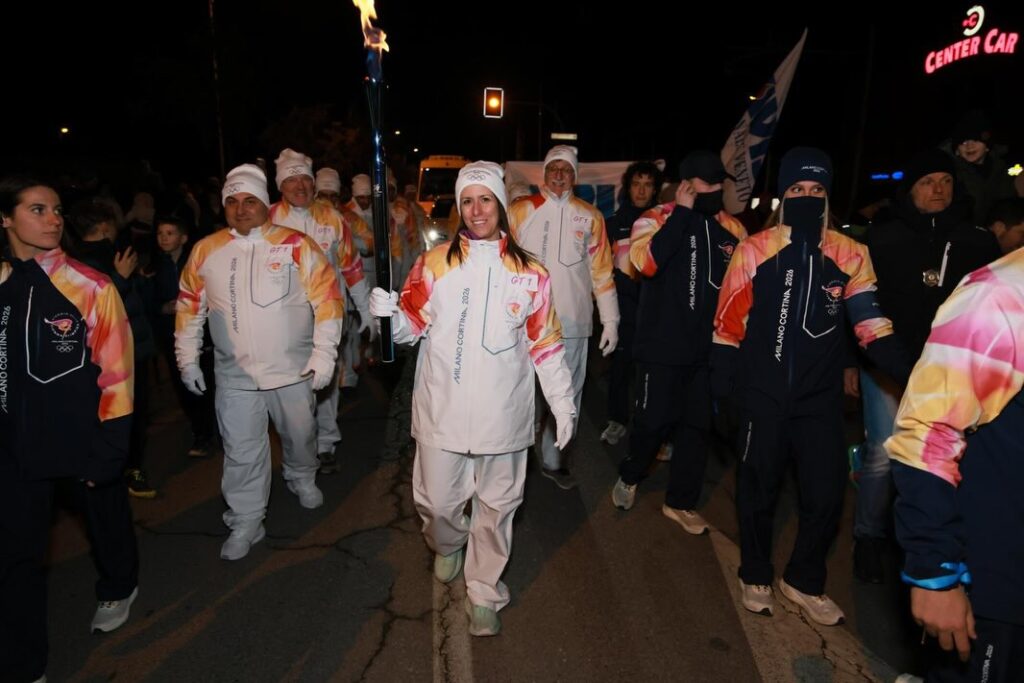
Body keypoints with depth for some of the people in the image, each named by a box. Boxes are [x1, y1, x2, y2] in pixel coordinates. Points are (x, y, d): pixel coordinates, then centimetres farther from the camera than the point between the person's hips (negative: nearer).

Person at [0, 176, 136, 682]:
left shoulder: (91, 288, -12)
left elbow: (115, 371, -10)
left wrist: (109, 449, -10)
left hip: (85, 437, -2)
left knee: (107, 521, 20)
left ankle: (119, 588, 50)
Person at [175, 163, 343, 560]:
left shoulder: (296, 246, -9)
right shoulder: (206, 251, 1)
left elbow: (327, 298, -9)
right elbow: (190, 307, 10)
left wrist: (324, 354, -12)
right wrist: (187, 359, 10)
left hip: (294, 371, -1)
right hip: (235, 376, 1)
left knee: (300, 435, 19)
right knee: (241, 453, 8)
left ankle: (302, 479, 49)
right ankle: (246, 522, 25)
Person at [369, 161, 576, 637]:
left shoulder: (529, 273, 2)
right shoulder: (434, 263, 1)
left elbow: (545, 344, 6)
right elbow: (412, 327, 0)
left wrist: (563, 402, 6)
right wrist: (389, 314, -21)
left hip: (502, 414, 1)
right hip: (442, 412, 0)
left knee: (496, 506, 11)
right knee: (436, 500, 9)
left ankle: (484, 593, 33)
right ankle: (448, 546, 45)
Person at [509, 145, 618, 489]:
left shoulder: (590, 216, 8)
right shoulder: (520, 211, 3)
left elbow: (601, 270, 8)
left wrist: (610, 320, 5)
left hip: (572, 322, 2)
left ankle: (553, 458, 25)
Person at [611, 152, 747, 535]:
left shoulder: (731, 227, 6)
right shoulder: (657, 219, -6)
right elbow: (647, 262, -25)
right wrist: (682, 212, -19)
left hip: (709, 345, 5)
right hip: (662, 344, -5)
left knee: (698, 424, 11)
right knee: (654, 419, 2)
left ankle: (681, 502, 27)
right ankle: (629, 477, 30)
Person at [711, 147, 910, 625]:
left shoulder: (850, 255, -1)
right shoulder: (753, 251, -6)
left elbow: (872, 326, 1)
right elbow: (728, 322, -3)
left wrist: (914, 374, -12)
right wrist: (722, 381, -4)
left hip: (821, 397, 2)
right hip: (763, 394, -2)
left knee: (826, 495, 7)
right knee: (759, 490, 12)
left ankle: (804, 582, 32)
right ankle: (755, 576, 35)